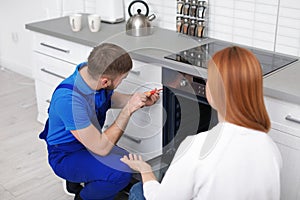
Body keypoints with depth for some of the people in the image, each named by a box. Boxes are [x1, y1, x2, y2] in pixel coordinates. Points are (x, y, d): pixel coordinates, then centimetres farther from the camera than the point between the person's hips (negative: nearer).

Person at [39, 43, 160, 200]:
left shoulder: (91, 70, -13)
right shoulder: (68, 99, -36)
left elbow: (109, 98, 11)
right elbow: (101, 148, -31)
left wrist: (141, 101, -4)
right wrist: (128, 110, -29)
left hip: (91, 142, 9)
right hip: (66, 156, -8)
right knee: (121, 172, -28)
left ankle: (76, 181, 17)